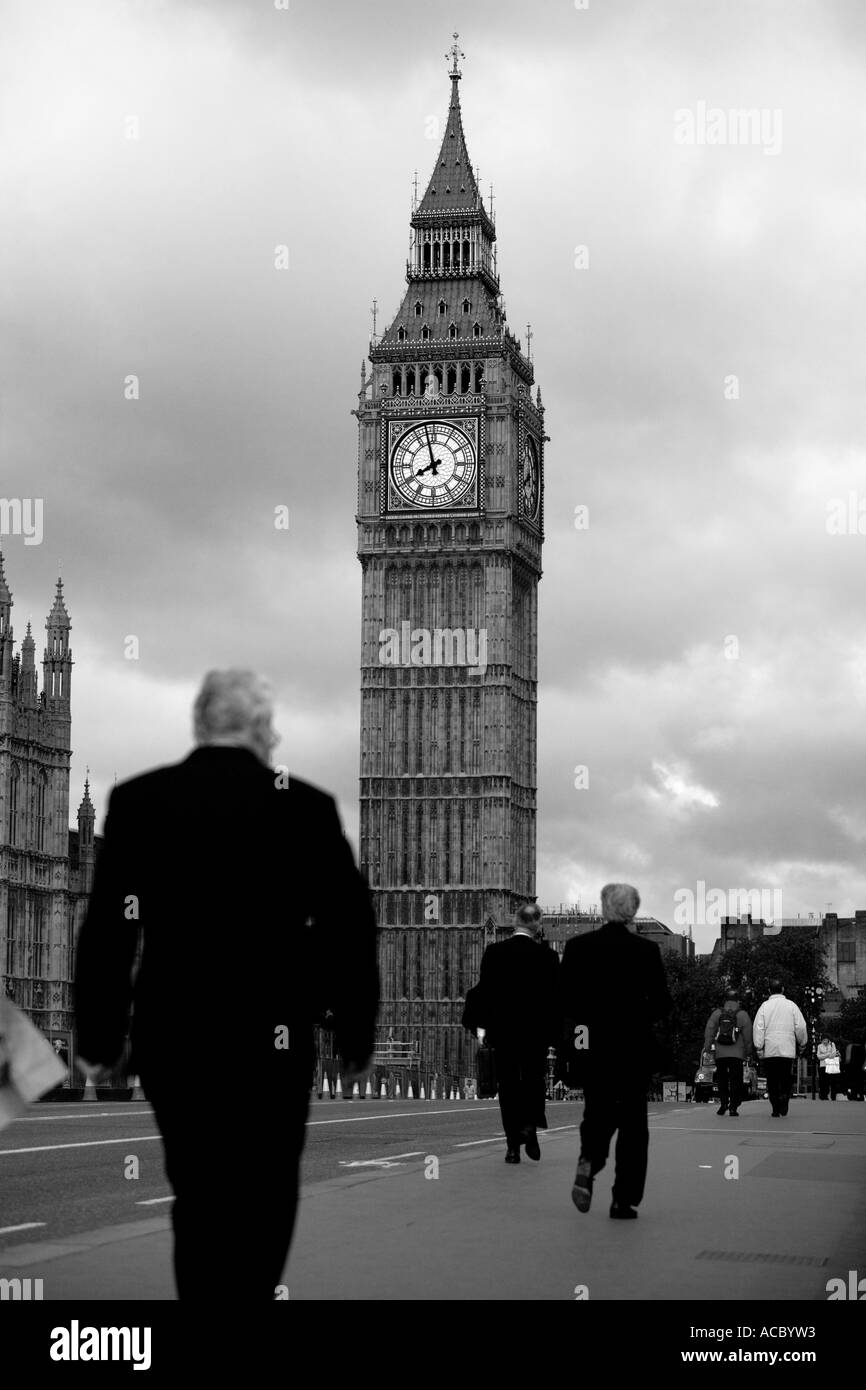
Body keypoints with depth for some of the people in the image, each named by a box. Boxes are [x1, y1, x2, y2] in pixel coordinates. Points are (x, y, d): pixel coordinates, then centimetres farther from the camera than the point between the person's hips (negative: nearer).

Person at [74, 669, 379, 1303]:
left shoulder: (136, 800, -3)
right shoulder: (306, 805, -7)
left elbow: (107, 928, -4)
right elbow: (349, 927, -5)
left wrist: (99, 1039, 4)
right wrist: (356, 1037, 7)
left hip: (170, 1037, 2)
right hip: (272, 1040, -2)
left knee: (196, 1196, 16)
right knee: (267, 1198, 12)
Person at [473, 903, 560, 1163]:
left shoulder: (494, 952, -5)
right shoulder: (547, 955, -6)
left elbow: (483, 990, -3)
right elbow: (555, 995, -4)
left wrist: (482, 1024, 5)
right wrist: (555, 1029, 5)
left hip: (502, 1029, 0)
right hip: (537, 1031, 0)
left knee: (508, 1086, 5)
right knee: (534, 1080, 17)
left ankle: (513, 1146, 2)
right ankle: (530, 1123, -6)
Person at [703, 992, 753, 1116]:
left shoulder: (716, 1014, 6)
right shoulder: (742, 1015, 1)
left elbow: (709, 1033, 3)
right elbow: (748, 1036, 2)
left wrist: (707, 1049, 7)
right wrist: (748, 1053, 9)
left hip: (720, 1054, 1)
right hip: (737, 1054, -1)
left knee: (722, 1080, 13)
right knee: (735, 1081, 2)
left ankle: (723, 1103, 4)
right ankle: (733, 1107, -4)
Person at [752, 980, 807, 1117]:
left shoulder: (765, 1006, 2)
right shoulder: (791, 1005, 3)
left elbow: (758, 1028, -3)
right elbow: (801, 1026, 4)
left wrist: (759, 1047, 1)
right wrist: (802, 1044, 17)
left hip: (769, 1050, 0)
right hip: (787, 1049, 0)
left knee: (772, 1080, 4)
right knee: (786, 1078, 6)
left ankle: (775, 1109, 1)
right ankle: (784, 1097, -21)